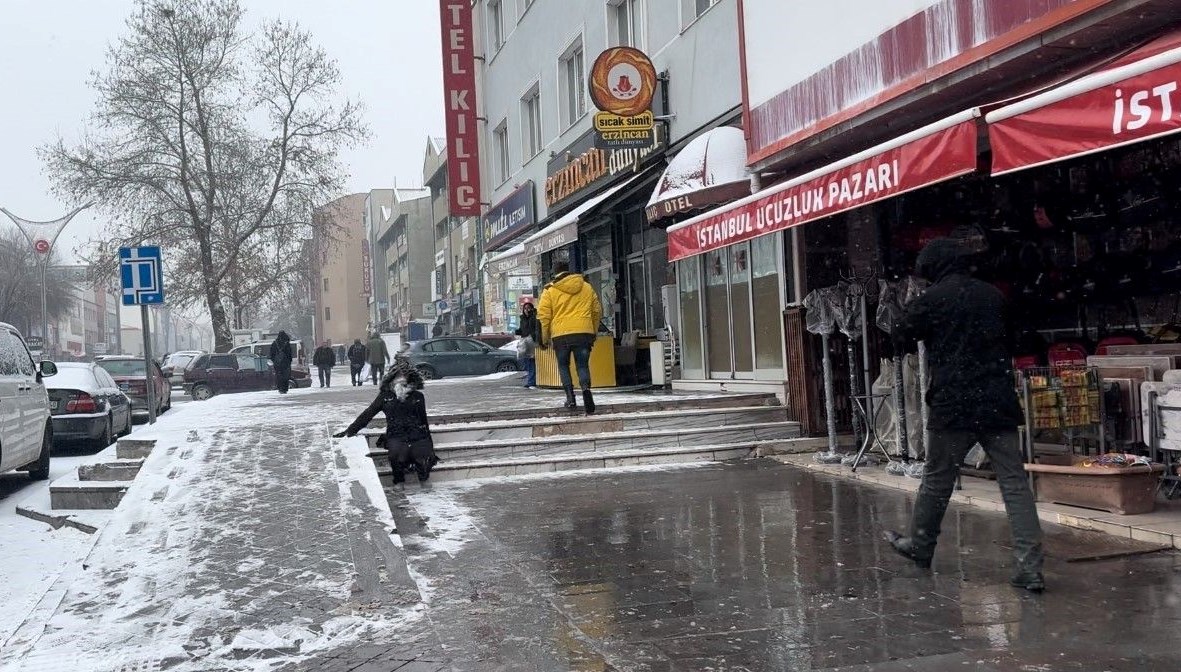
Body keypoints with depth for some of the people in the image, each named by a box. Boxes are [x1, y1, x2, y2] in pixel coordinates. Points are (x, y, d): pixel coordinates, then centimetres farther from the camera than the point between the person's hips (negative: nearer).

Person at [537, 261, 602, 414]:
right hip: (584, 332, 1)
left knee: (563, 366, 14)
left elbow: (543, 316, 0)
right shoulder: (587, 287, 13)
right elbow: (597, 311, 16)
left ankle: (570, 398, 3)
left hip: (560, 334, -1)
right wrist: (594, 332, 25)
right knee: (582, 365, 6)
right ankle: (586, 388, -23)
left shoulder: (550, 290, 4)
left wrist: (545, 338, 9)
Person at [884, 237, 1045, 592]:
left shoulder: (932, 299, -6)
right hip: (999, 404, 4)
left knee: (937, 480, 12)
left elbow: (901, 339, 1)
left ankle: (919, 546, 29)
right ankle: (1031, 566, -4)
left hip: (953, 405, -4)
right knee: (1014, 482, 1)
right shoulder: (993, 295, 9)